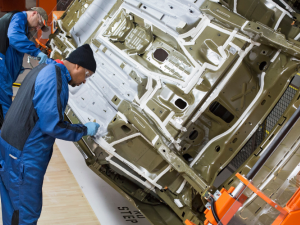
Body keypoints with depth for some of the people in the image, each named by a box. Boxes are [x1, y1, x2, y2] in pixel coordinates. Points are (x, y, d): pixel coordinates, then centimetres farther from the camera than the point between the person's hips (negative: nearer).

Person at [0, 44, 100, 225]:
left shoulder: (47, 69, 10)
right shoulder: (54, 79, -21)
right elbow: (52, 126, -22)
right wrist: (85, 130, -10)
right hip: (25, 156, -10)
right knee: (27, 210, 4)